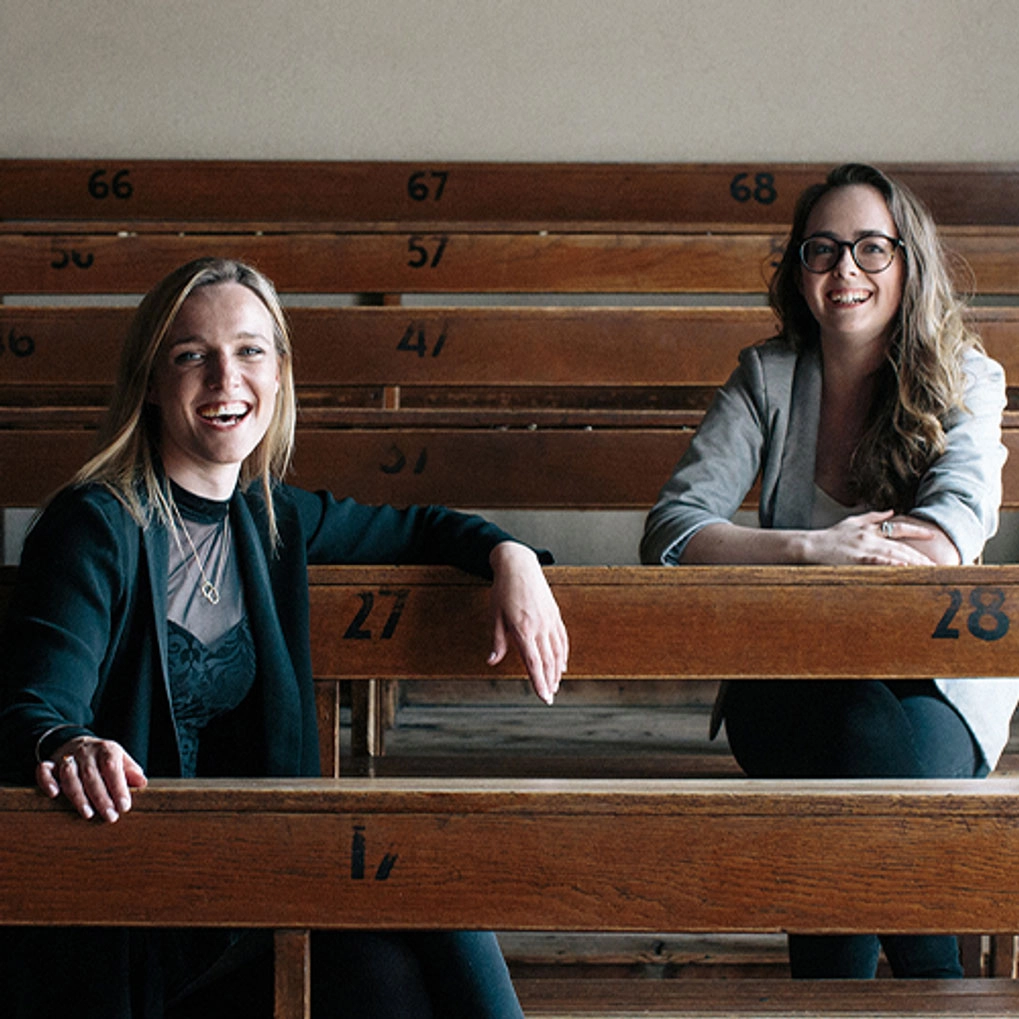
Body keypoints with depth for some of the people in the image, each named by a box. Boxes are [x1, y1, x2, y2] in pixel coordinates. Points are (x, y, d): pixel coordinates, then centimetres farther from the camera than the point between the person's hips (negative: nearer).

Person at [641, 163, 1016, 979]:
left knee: (882, 742, -33)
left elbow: (949, 538, -16)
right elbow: (671, 531, -9)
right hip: (794, 685, 1)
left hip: (937, 677, -1)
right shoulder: (768, 379, 2)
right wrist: (811, 548, -25)